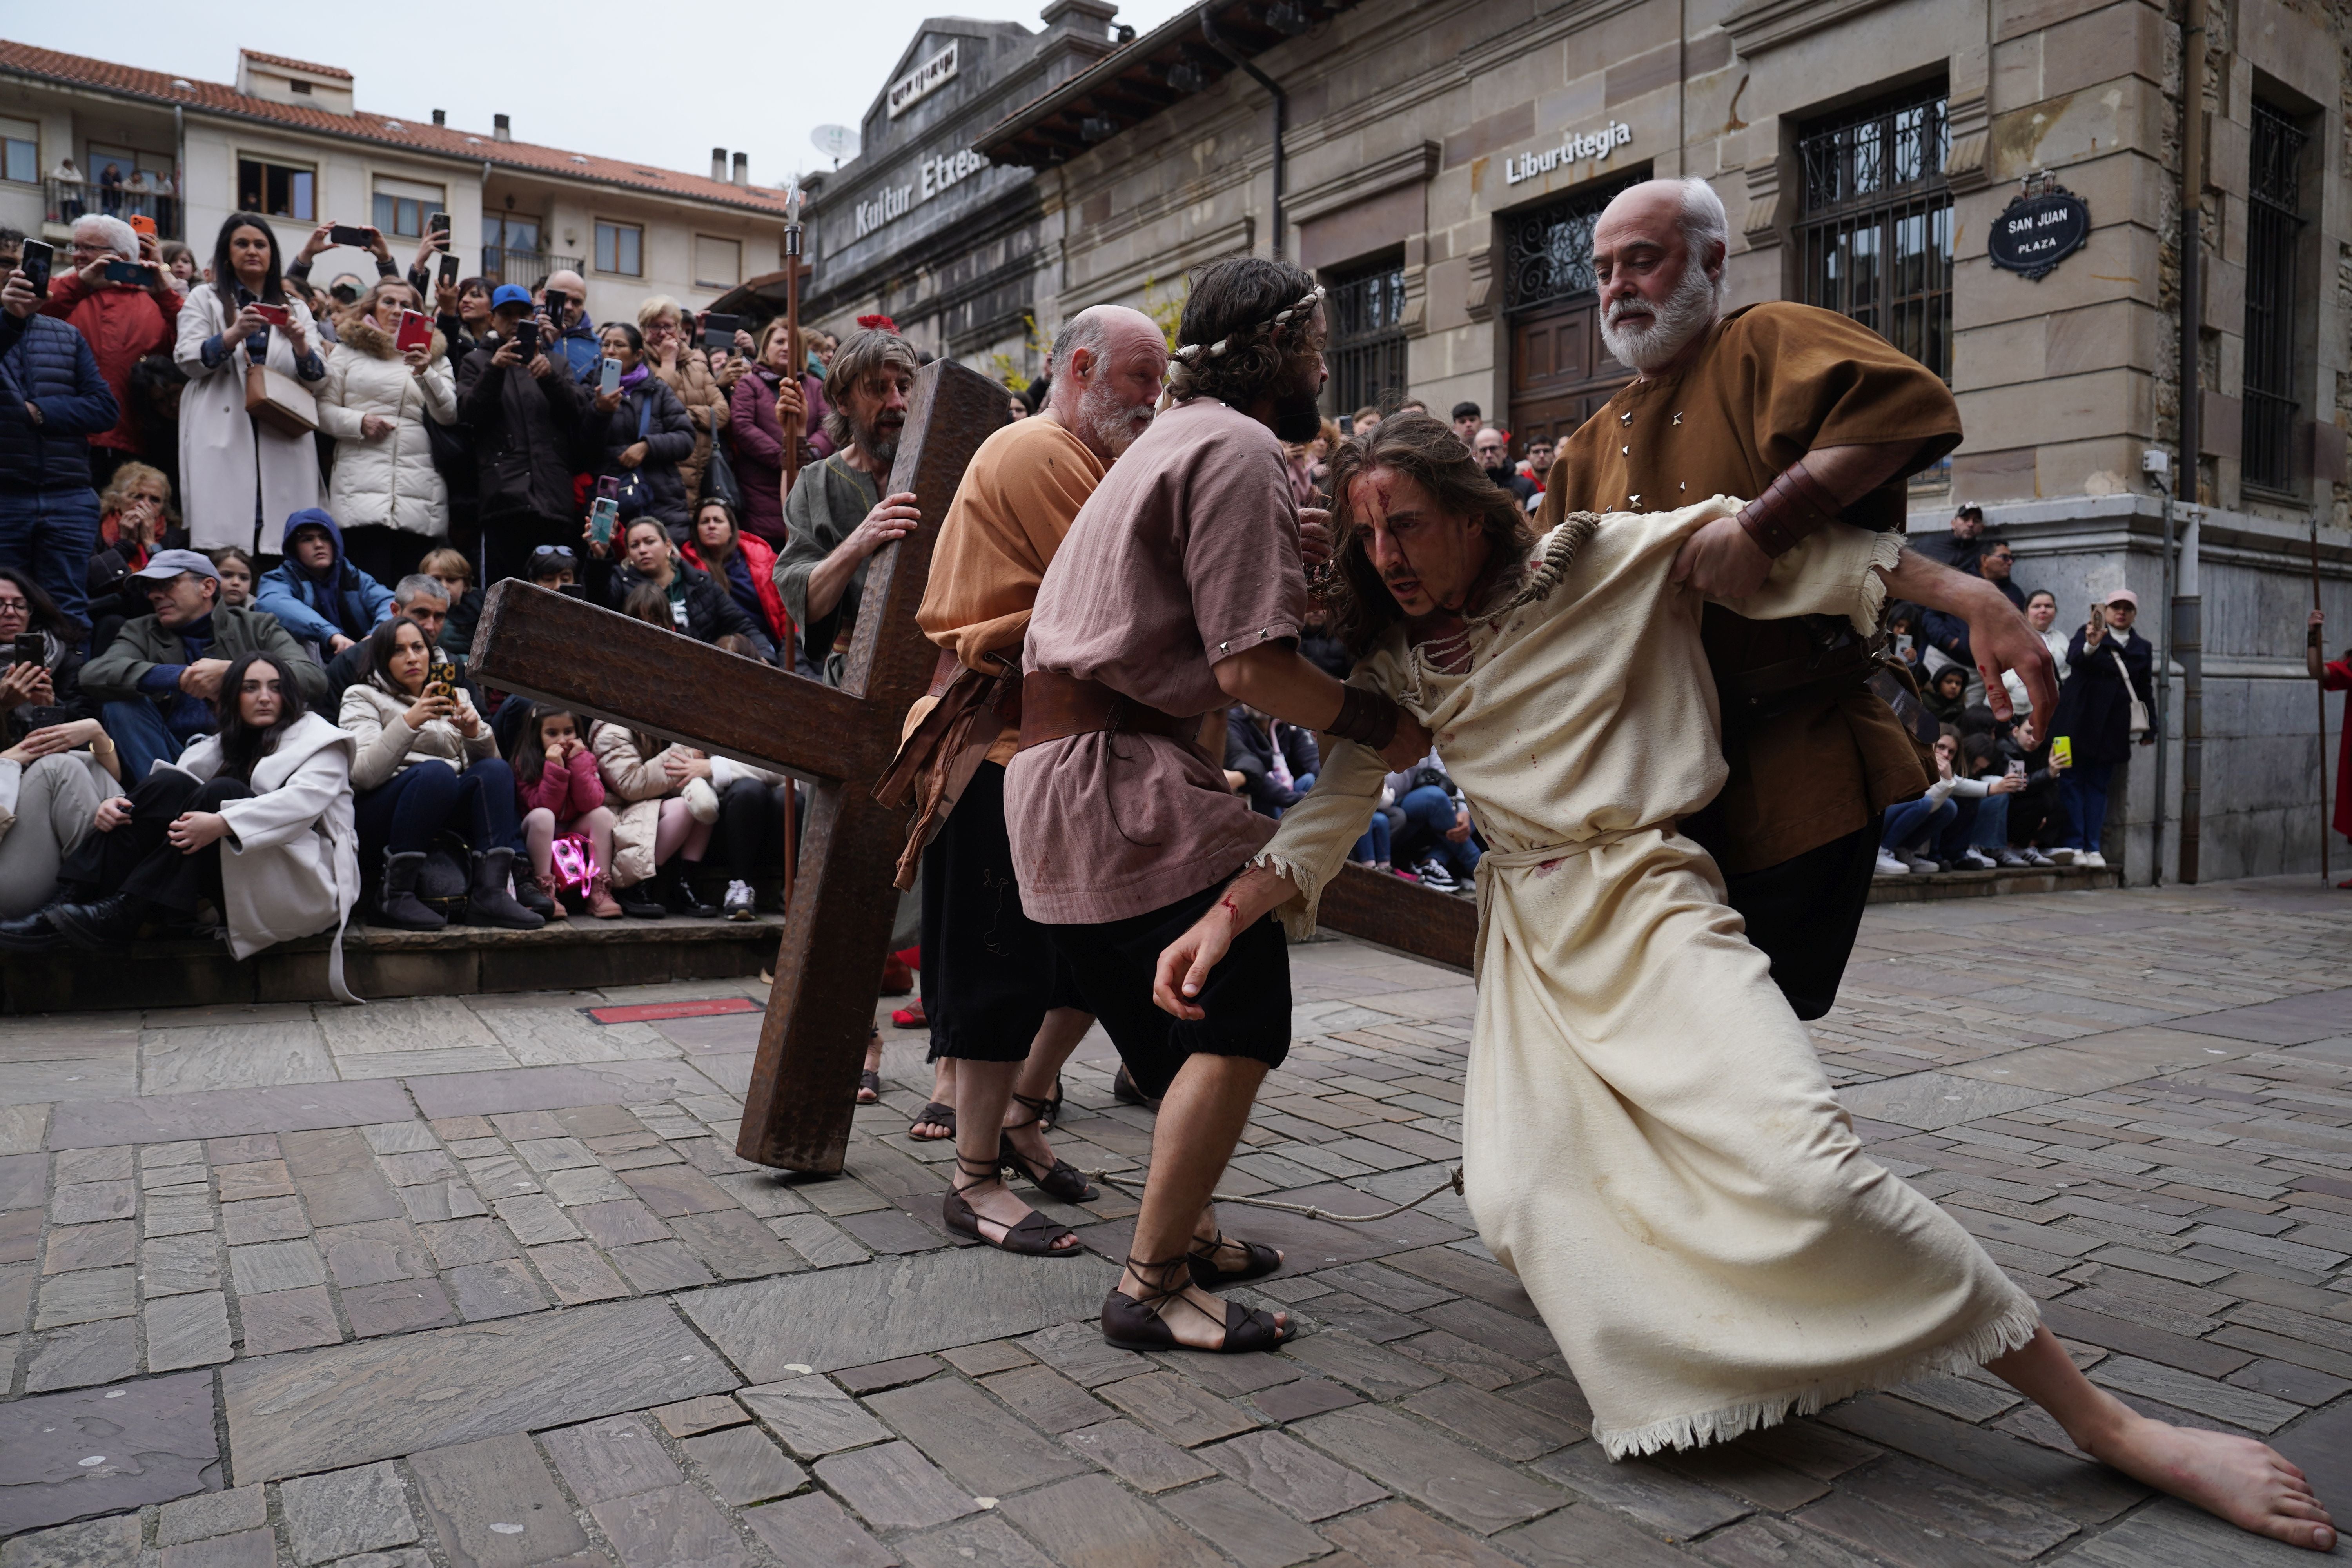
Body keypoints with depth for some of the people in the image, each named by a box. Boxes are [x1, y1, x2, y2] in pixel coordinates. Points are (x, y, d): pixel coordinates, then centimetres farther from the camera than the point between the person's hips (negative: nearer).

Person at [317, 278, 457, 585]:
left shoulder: (434, 355, 18)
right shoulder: (349, 353, 15)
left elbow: (451, 416, 5)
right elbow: (323, 409, 12)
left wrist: (426, 374, -10)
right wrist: (360, 422, -6)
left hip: (420, 494, 1)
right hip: (363, 488, -1)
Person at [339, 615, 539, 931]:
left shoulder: (454, 698, 23)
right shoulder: (363, 698, 9)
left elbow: (484, 762, 10)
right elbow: (363, 775, -10)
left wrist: (474, 733, -11)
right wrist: (409, 722, -21)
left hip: (444, 818, 4)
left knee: (496, 770, -23)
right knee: (436, 772, -33)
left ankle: (491, 894, -35)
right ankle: (396, 896, -30)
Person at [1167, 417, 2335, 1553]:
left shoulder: (1600, 564, -5)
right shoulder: (1397, 662, 8)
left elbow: (1756, 540, -4)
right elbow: (1332, 807, 8)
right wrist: (1221, 917, -3)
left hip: (1651, 906, -4)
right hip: (1527, 933, 5)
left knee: (1803, 1162, -22)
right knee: (1513, 1205, -16)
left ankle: (2108, 1425, -4)